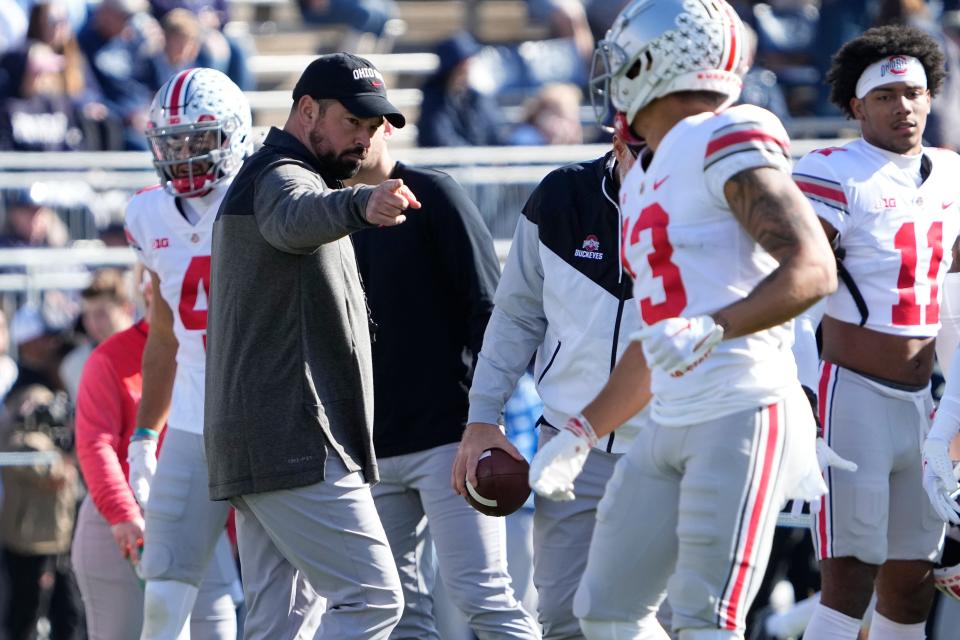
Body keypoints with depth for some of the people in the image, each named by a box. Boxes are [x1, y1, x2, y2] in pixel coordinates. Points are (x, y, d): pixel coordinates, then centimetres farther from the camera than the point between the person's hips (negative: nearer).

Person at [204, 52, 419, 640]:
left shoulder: (261, 181, 23)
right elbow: (296, 217, -38)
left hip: (253, 444, 11)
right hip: (295, 445, -11)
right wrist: (362, 205, -58)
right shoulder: (281, 177, -11)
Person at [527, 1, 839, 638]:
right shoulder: (646, 183, 20)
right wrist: (580, 434, 30)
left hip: (743, 412, -10)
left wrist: (712, 328, -32)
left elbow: (813, 270, -19)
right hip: (670, 427, 10)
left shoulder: (727, 141, -9)